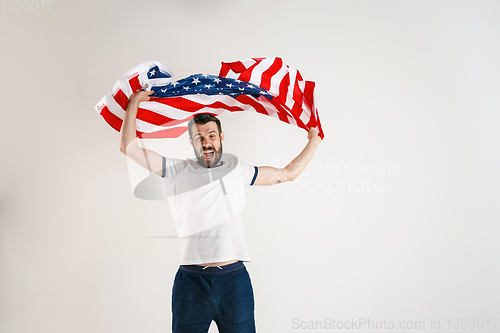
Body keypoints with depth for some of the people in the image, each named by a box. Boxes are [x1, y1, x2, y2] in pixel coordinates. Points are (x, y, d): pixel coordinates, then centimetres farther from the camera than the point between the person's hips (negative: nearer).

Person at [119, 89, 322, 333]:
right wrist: (133, 103, 8)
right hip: (191, 281, -1)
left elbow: (288, 173, 23)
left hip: (235, 279, 1)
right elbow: (128, 147, 7)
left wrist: (314, 140, 28)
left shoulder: (237, 169, 13)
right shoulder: (179, 171, 8)